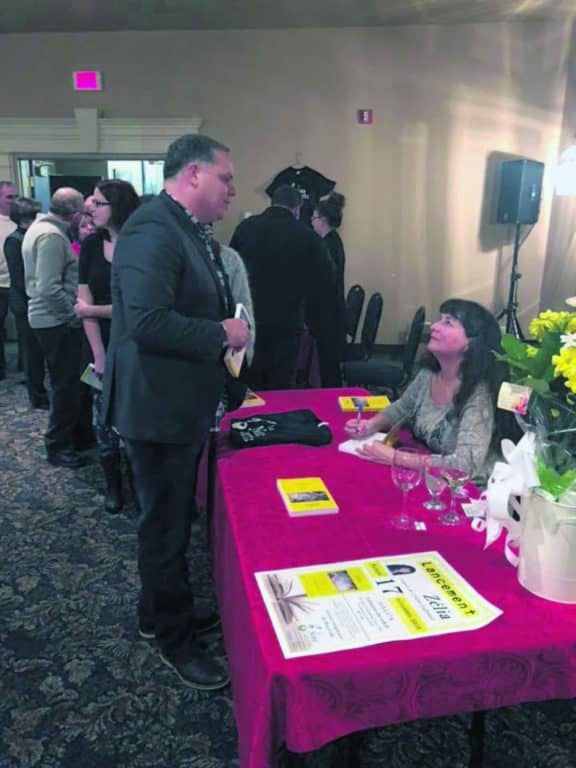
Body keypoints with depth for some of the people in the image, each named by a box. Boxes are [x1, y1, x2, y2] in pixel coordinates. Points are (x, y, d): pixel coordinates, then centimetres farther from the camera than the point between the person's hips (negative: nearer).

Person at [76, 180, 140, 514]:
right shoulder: (91, 245, 2)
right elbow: (85, 303, -2)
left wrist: (91, 309, -5)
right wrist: (99, 355, -9)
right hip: (104, 347, 3)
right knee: (106, 419, 7)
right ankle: (114, 484, 27)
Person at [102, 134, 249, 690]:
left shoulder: (187, 229, 12)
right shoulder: (153, 229, -21)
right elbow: (147, 321, -31)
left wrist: (222, 329, 6)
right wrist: (222, 334, -22)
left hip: (181, 403, 10)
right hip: (158, 407, -10)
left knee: (173, 517, 23)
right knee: (166, 524, 7)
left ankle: (161, 611, 44)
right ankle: (174, 638, 28)